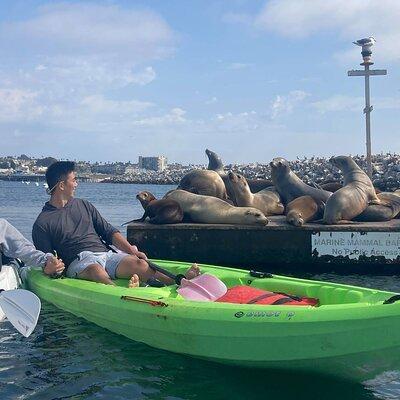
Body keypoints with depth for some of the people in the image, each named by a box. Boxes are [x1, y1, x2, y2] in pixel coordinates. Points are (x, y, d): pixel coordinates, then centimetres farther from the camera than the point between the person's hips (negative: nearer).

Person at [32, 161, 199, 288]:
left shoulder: (83, 205, 24)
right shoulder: (42, 223, 9)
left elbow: (109, 232, 19)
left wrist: (132, 250, 4)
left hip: (106, 254, 5)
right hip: (79, 261, -5)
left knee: (138, 263, -26)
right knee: (96, 270, -40)